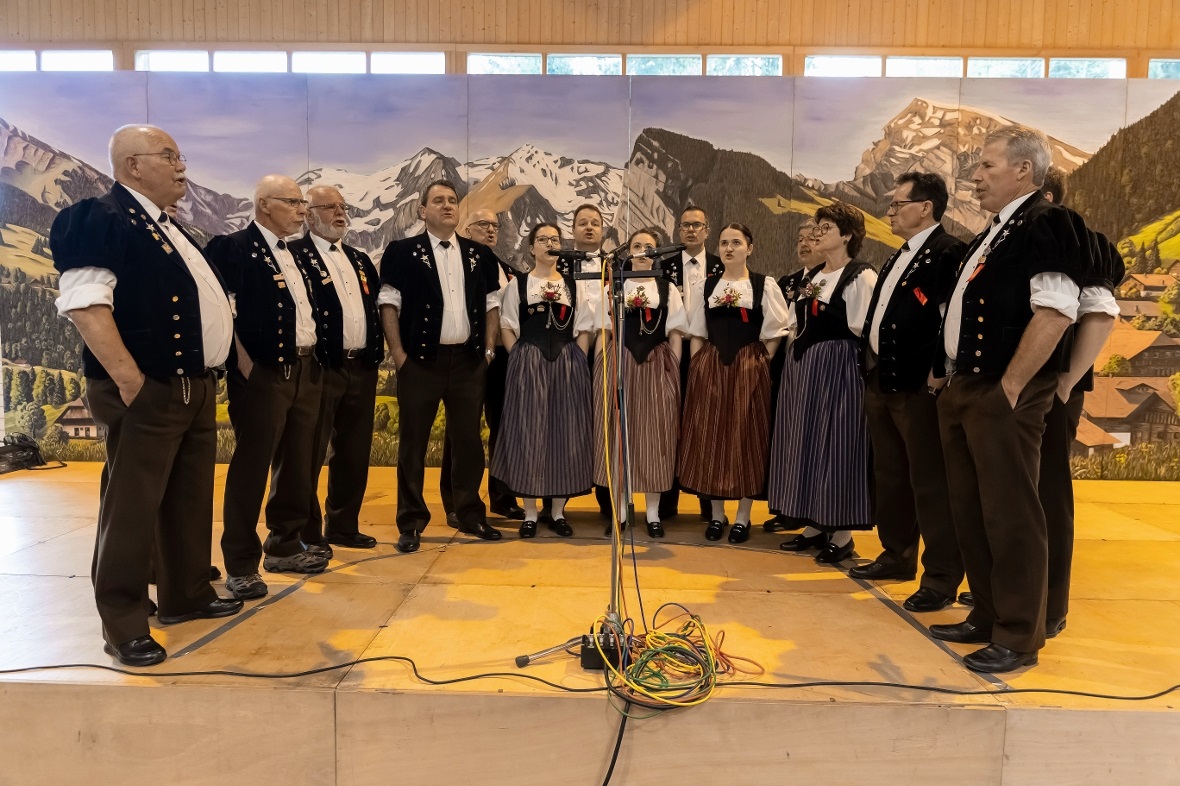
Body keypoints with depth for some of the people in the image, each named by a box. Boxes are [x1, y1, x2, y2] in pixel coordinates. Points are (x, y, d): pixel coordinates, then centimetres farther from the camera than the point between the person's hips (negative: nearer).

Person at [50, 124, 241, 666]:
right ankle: (123, 625, 9)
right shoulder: (100, 218, -9)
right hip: (148, 393, -9)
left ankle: (186, 595, 30)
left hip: (196, 389, 9)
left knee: (191, 500, 16)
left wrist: (212, 370, 19)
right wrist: (128, 377, -24)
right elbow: (84, 301, -20)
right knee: (132, 506, -1)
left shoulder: (167, 228, 20)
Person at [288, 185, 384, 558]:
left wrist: (377, 352, 12)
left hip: (362, 368, 7)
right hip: (321, 368, -7)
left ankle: (343, 526, 25)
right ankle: (307, 533, 11)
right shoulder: (294, 255, -5)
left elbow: (376, 307, 21)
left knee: (354, 453, 13)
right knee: (310, 454, 1)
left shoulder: (360, 259, 18)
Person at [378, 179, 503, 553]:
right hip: (421, 359, -3)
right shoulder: (401, 251, 0)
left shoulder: (480, 254, 11)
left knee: (469, 440, 9)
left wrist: (488, 348, 4)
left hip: (469, 360, 3)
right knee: (413, 443, 3)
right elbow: (389, 304, -3)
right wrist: (399, 354, -10)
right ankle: (411, 523, 12)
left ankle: (471, 515, 22)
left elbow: (491, 304, 14)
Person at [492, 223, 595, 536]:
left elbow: (583, 330, 8)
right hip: (528, 364, -2)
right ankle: (530, 514, 7)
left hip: (567, 364, 2)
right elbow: (507, 328, 4)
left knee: (565, 434, 2)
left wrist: (577, 363, -3)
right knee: (528, 433, -1)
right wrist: (522, 361, -5)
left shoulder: (573, 285, 11)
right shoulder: (517, 284, 6)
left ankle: (558, 512, 12)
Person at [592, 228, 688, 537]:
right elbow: (604, 334, 7)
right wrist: (601, 369, 0)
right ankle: (619, 510, 12)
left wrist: (673, 370, -2)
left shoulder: (668, 289, 7)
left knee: (653, 436, 2)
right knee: (617, 435, 2)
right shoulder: (613, 288, 8)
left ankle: (653, 512, 11)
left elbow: (675, 334, 5)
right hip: (618, 365, 1)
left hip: (656, 367, 0)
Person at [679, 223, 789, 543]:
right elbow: (697, 335, 9)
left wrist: (757, 366, -6)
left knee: (746, 438, 2)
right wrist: (699, 369, 1)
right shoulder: (705, 286, 9)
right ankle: (716, 514, 16)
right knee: (710, 438, 4)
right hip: (710, 368, 3)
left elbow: (773, 336, 1)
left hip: (749, 370, -2)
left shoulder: (765, 285, 1)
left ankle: (743, 517, 12)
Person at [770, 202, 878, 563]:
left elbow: (865, 331, -15)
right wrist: (801, 348, 7)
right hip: (802, 367, 8)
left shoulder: (861, 277, -9)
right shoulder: (811, 276, 15)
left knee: (836, 444, -2)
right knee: (805, 444, 10)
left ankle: (843, 533, 9)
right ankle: (817, 525, 21)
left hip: (838, 368, -8)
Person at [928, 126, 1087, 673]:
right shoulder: (996, 231, 19)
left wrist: (1010, 387, -20)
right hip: (961, 389, 10)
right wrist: (946, 373, 18)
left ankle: (1018, 637, 10)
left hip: (1000, 394, -10)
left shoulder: (1045, 223, -10)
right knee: (970, 511, 14)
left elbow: (1055, 310, -21)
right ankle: (987, 617, 27)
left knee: (1010, 515, -2)